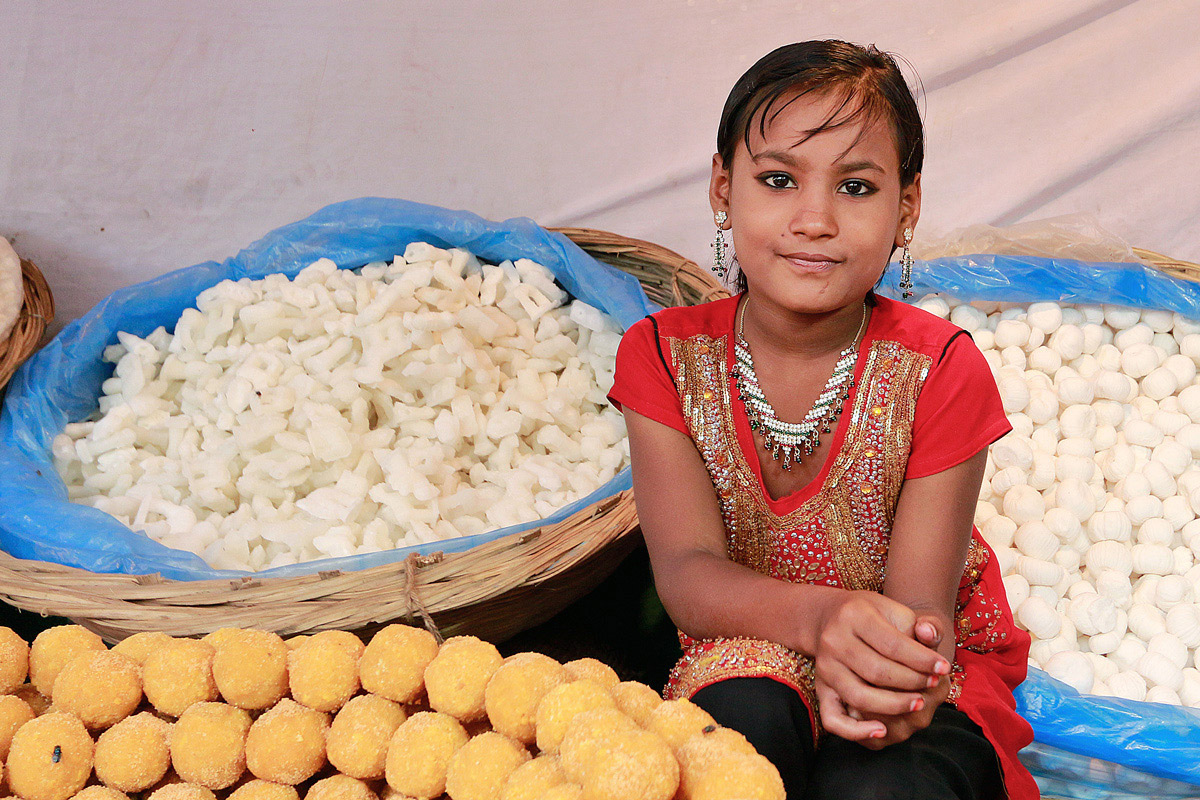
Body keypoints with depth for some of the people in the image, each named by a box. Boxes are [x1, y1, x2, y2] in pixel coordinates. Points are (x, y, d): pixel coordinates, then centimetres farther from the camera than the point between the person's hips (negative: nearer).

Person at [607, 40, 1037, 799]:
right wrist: (816, 616, -40)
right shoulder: (665, 356, -9)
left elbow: (920, 602, -17)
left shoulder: (939, 370, -14)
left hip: (922, 677, 0)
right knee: (746, 711, -35)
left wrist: (892, 683, -43)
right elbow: (686, 571, -17)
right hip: (745, 653, 1)